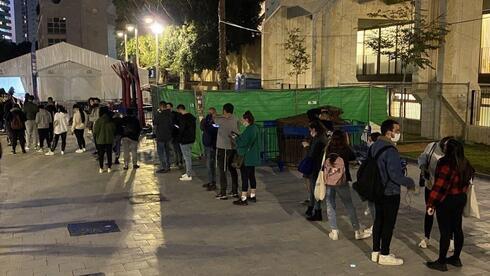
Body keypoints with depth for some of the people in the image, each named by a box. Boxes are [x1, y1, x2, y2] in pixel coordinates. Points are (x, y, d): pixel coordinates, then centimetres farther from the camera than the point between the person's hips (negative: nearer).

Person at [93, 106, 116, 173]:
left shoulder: (98, 121, -12)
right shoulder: (111, 121, -4)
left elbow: (95, 131, -8)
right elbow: (114, 130, 5)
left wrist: (95, 137, 8)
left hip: (100, 140, -2)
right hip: (109, 140, 2)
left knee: (101, 154, 7)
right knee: (109, 154, 10)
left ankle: (101, 168, 8)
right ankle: (109, 168, 12)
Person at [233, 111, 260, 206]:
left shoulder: (249, 130, -20)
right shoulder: (255, 128, 10)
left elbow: (243, 143, -21)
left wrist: (236, 138, -4)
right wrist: (239, 137, 9)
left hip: (246, 158, -10)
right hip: (253, 157, 10)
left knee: (244, 177, -5)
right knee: (251, 176, 17)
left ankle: (243, 199, -2)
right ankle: (253, 195, 26)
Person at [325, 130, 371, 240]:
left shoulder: (327, 149, -3)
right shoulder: (346, 149, -6)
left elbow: (322, 164, -2)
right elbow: (353, 157, 12)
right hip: (341, 181, -1)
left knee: (330, 205, 11)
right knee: (349, 205, 8)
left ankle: (334, 231, 11)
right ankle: (357, 231, 13)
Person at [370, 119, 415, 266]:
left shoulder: (375, 146, 6)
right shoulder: (390, 151, -23)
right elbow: (395, 174, -26)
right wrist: (410, 182, -11)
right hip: (390, 193, -9)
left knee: (378, 221, 16)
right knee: (389, 224, 2)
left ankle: (376, 251, 26)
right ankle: (384, 255, 12)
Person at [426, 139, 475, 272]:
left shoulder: (445, 163, -22)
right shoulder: (464, 163, 4)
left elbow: (439, 185, -24)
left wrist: (431, 204, -19)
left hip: (446, 201, -8)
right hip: (461, 198, 8)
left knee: (445, 231, -1)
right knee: (457, 228, 15)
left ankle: (441, 262, 7)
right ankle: (456, 258, 27)